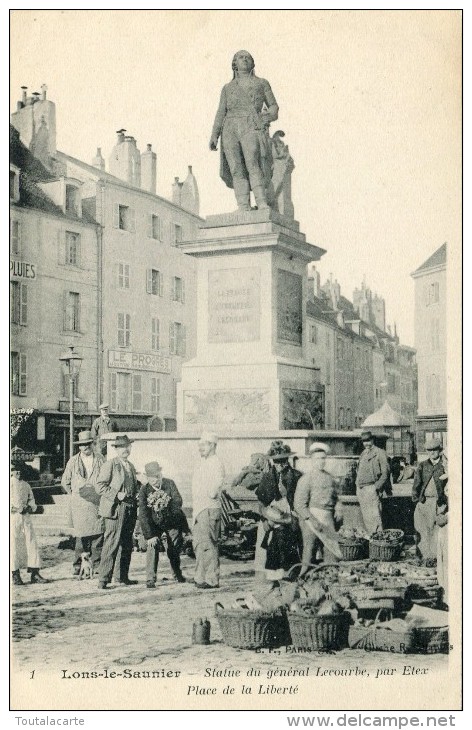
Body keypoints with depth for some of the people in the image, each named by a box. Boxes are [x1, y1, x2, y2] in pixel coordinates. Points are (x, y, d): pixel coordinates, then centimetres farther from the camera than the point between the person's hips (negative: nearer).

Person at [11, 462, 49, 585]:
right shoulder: (9, 484, 0)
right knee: (14, 545, -3)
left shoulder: (26, 485, 16)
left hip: (26, 517, 5)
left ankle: (34, 573, 5)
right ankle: (15, 575, 5)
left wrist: (30, 507, -3)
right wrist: (17, 509, -17)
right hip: (13, 516, -5)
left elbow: (31, 500, 17)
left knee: (32, 543, 1)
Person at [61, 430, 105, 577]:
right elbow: (65, 481, 16)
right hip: (79, 504, -1)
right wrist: (74, 494, 13)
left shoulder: (100, 459, 7)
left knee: (98, 534, -4)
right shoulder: (73, 461, 7)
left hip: (97, 503, 1)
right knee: (82, 535, -6)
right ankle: (78, 565, 2)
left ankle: (96, 565, 3)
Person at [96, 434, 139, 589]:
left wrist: (134, 498, 12)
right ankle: (103, 579, -7)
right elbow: (100, 486, -10)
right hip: (115, 509, -8)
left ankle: (123, 577, 21)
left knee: (127, 546, 12)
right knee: (111, 544, -10)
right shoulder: (110, 464, -4)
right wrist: (116, 495, -18)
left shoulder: (131, 466, 19)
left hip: (130, 510, 8)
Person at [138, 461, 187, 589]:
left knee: (174, 549, 9)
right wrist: (149, 535, -29)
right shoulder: (144, 490, -20)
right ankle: (150, 579, -15)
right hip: (154, 523, -1)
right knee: (153, 546, -20)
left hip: (172, 521, 1)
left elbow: (178, 501, -22)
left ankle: (177, 574, 35)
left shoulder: (169, 483, -15)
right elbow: (143, 515, -22)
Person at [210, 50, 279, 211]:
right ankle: (243, 208, -20)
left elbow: (273, 106, 22)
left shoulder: (262, 83, 23)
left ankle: (262, 204, -34)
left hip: (251, 127, -2)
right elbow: (221, 113, 19)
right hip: (230, 129, 3)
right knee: (236, 169, -13)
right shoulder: (228, 88, 25)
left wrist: (268, 116, -1)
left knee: (252, 163, -25)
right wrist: (214, 135, 6)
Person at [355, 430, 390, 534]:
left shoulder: (379, 453, -3)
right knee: (365, 517, 9)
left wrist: (377, 486, -14)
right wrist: (357, 485, 13)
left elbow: (385, 472, -6)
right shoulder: (363, 454, 19)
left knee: (375, 515, -11)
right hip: (360, 489, 7)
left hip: (371, 488, -7)